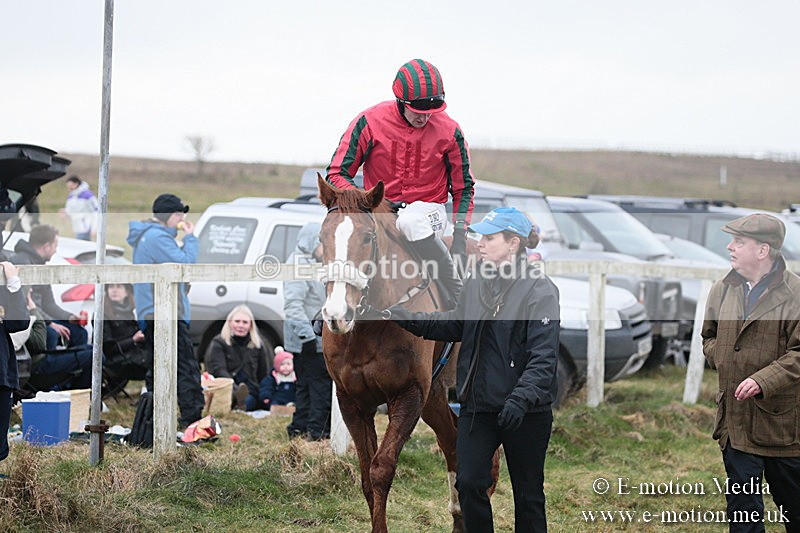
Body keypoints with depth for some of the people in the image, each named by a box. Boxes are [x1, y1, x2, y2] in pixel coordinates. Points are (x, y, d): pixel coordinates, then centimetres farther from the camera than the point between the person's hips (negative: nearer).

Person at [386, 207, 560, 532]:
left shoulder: (540, 291, -15)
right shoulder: (475, 285, 6)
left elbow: (544, 356, -21)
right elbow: (456, 326, 22)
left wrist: (521, 399, -33)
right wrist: (413, 321, 8)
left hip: (526, 412, -5)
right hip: (477, 407, 5)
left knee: (528, 493, 8)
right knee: (469, 483, -2)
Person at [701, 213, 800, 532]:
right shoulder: (723, 289, 6)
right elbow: (709, 335, 22)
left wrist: (762, 380, -24)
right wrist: (719, 358, 2)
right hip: (735, 418, 5)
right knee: (742, 506, 8)